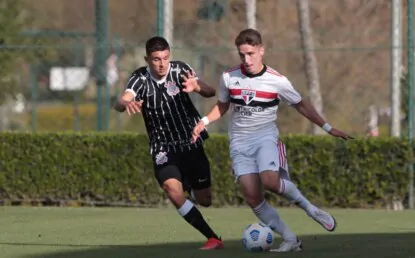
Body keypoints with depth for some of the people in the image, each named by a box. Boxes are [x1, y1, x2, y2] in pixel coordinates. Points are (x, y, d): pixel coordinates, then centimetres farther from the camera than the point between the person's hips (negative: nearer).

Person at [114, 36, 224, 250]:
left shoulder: (179, 70, -10)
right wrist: (127, 104, -54)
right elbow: (121, 102, -29)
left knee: (204, 200, 7)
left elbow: (210, 92, -21)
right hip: (163, 149, -1)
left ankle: (194, 189, 47)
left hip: (191, 143, 1)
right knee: (173, 189, -26)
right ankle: (212, 238, -18)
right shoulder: (140, 79, -12)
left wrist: (197, 87, -45)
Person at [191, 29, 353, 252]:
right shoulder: (229, 77, 1)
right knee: (252, 198, -11)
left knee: (270, 181, -30)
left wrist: (327, 128, 6)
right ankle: (290, 240, -4)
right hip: (239, 143, 3)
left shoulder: (277, 81, -6)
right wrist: (204, 121, 0)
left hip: (266, 137, -3)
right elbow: (222, 106, 18)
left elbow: (301, 105, 7)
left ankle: (309, 207, -6)